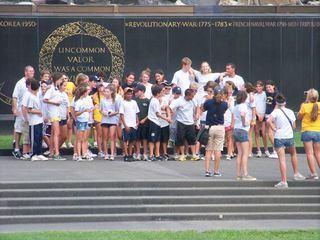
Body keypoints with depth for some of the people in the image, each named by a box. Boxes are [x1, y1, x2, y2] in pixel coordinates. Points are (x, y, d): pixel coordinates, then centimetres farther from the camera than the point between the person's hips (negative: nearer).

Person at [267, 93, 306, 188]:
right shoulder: (290, 112, 2)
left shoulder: (276, 112, -9)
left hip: (279, 138, -3)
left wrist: (274, 129, -13)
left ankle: (284, 181, -8)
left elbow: (268, 121, -26)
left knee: (282, 160, -5)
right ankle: (296, 174, 38)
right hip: (290, 137, 3)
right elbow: (294, 126, 8)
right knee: (293, 154, 30)